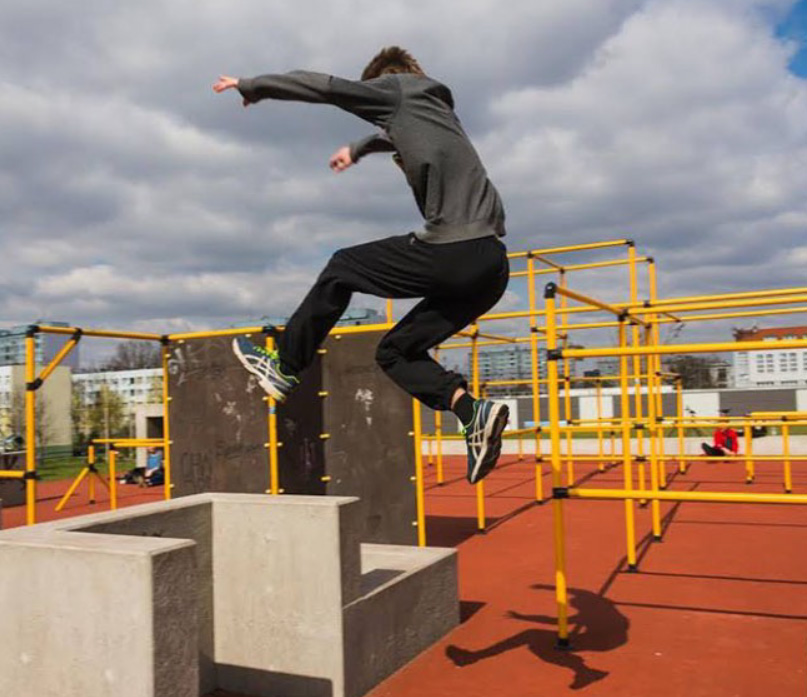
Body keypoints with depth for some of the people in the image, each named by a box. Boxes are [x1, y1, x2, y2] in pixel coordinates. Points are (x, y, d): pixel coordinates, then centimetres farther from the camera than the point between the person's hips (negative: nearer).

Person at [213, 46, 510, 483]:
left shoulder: (398, 89, 9)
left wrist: (252, 87, 23)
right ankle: (473, 411, -5)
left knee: (342, 270, 12)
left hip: (451, 254, -8)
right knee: (395, 350, 14)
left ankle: (284, 368, 20)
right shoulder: (434, 107, 31)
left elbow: (322, 87, 10)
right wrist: (357, 150, 68)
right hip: (491, 265, 8)